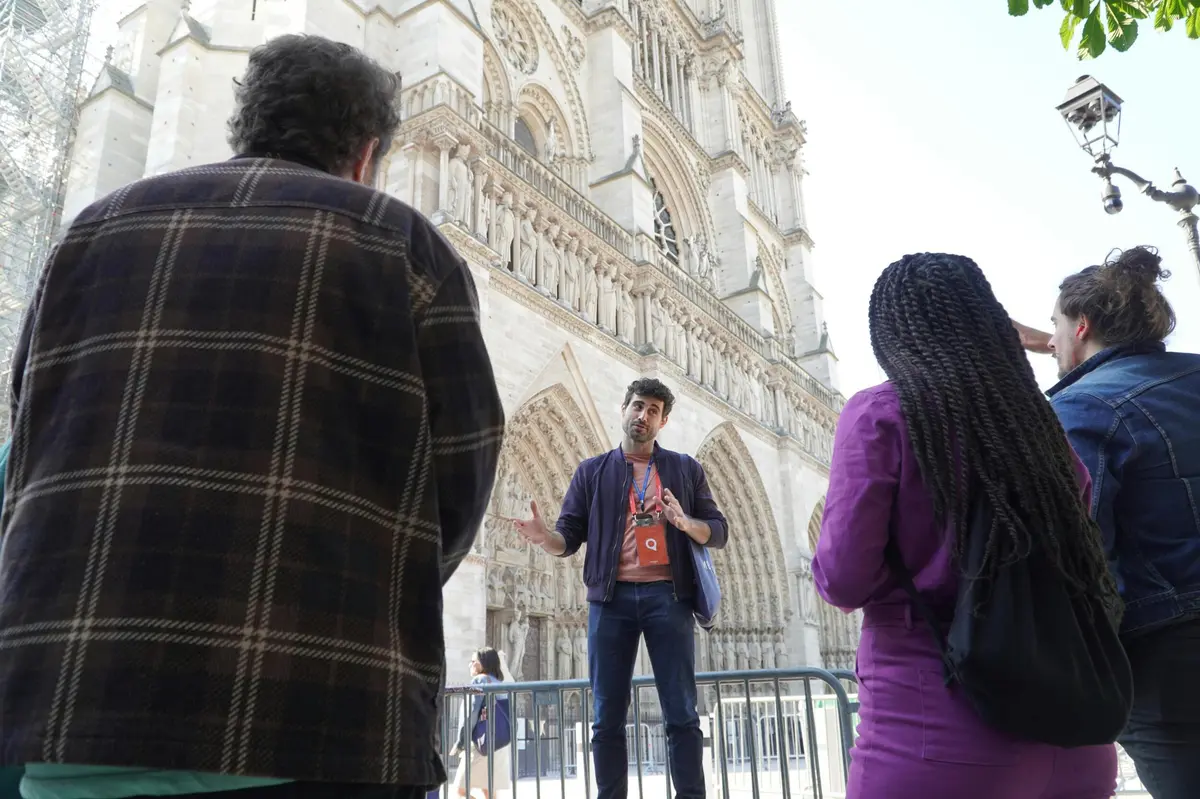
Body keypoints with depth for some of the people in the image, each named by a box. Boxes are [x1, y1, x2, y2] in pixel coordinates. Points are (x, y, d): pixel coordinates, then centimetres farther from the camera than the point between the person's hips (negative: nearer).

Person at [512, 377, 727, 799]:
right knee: (607, 717, 2)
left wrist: (685, 523, -12)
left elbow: (719, 530, 10)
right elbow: (569, 537, 8)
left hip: (668, 595, 0)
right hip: (611, 597, 1)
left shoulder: (685, 468, 14)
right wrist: (544, 535, -15)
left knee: (681, 714, 0)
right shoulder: (592, 471, 14)